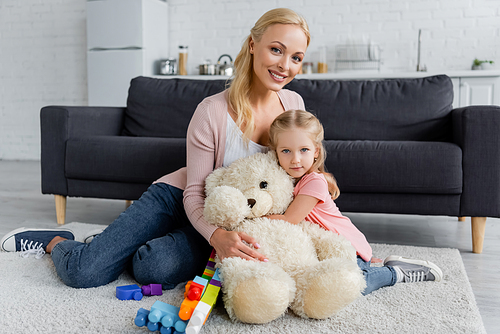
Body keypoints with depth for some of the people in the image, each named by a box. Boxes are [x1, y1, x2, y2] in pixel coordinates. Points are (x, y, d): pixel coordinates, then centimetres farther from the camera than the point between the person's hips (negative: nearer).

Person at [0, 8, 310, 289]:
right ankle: (57, 242, 22)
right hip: (177, 198, -3)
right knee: (82, 271, -15)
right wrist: (216, 234, -36)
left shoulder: (294, 104, -4)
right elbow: (194, 193, -17)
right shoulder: (212, 111, -20)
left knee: (154, 267, -30)